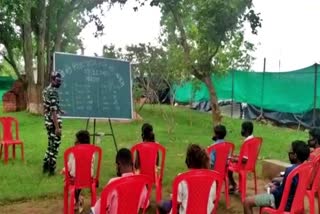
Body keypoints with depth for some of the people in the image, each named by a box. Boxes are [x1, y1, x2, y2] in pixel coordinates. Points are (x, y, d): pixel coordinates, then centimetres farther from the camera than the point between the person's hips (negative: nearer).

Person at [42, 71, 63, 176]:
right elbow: (53, 111, -24)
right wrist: (57, 127, -23)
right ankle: (51, 169, 7)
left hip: (48, 121, 10)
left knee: (50, 144, 20)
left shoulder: (46, 90, 11)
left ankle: (46, 166, 27)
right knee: (55, 146, 0)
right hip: (54, 122, -10)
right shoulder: (53, 92, -20)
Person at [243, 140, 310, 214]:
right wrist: (277, 187, 9)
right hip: (294, 200, 10)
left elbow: (281, 194, -24)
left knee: (247, 202, -8)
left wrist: (274, 190, -4)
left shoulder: (290, 170, -30)